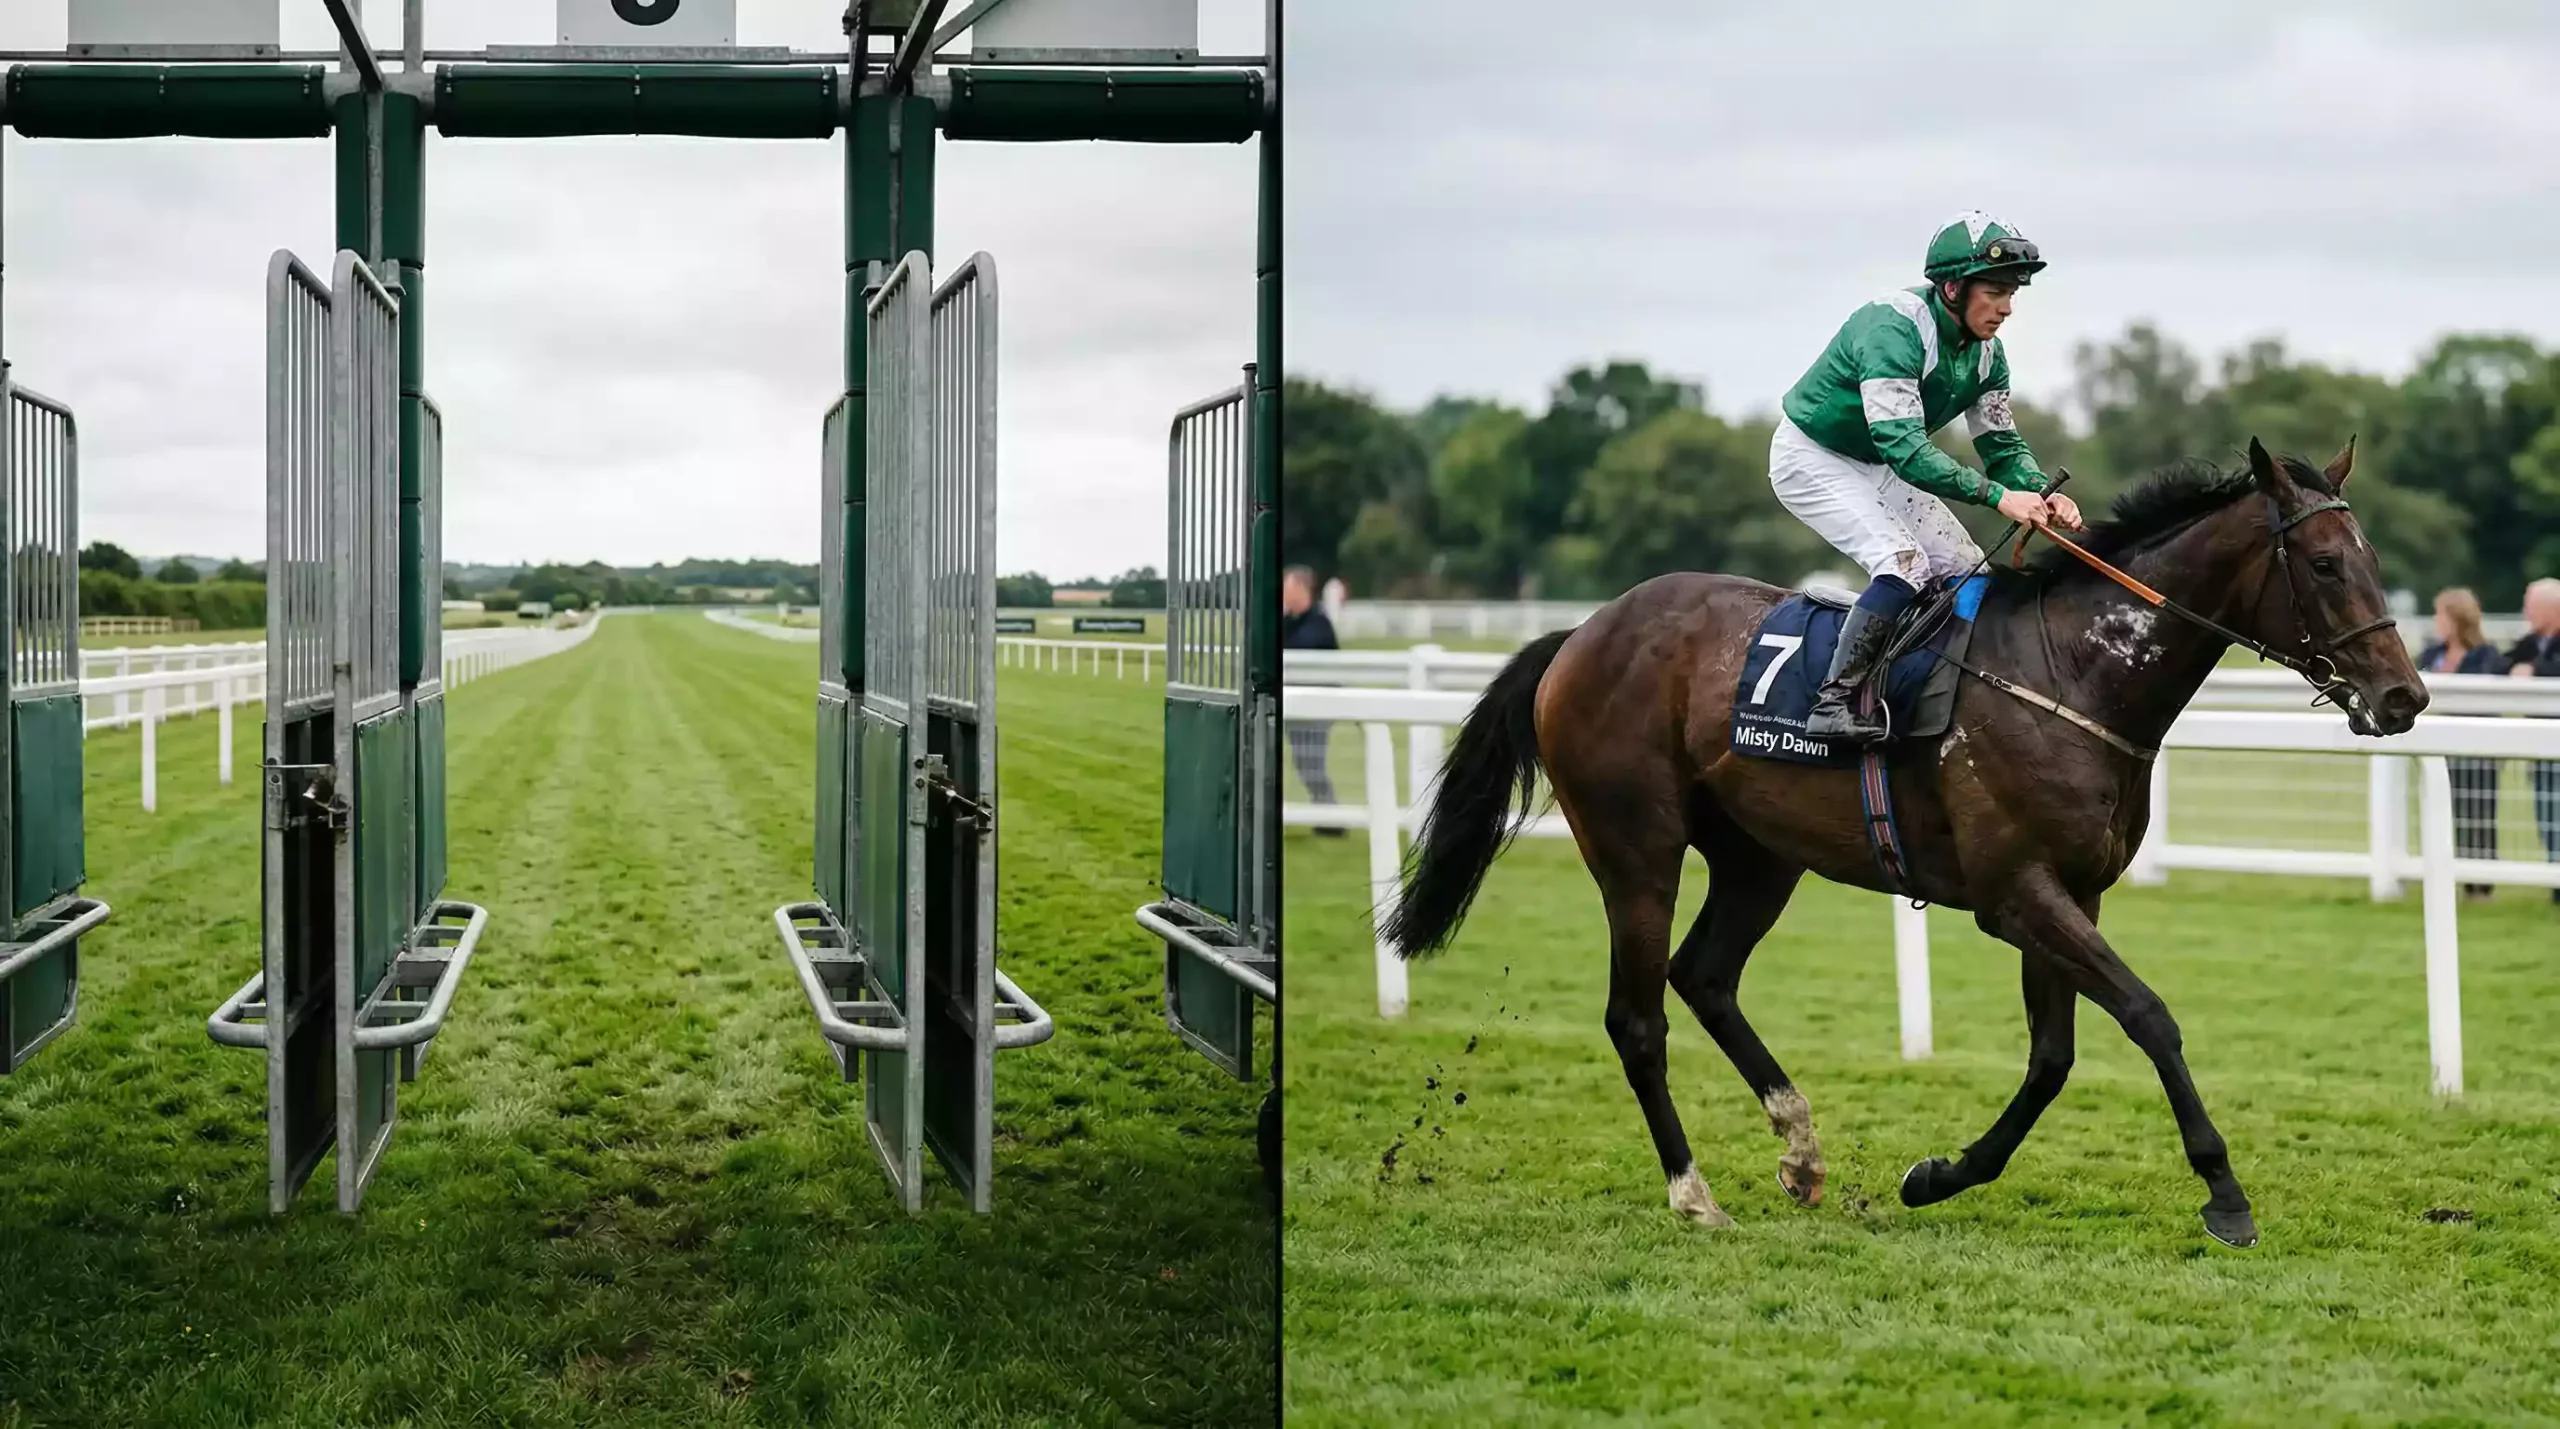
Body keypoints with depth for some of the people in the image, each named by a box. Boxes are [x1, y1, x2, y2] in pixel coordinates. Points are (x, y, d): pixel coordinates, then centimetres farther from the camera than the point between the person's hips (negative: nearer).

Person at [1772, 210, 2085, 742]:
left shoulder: (1985, 351, -6)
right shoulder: (1894, 329, -32)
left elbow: (2002, 444, -1)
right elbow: (1903, 447, -40)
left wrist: (2042, 495, -23)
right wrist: (1997, 495, -45)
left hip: (1877, 467, 9)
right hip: (1811, 458, -9)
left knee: (1966, 572, 0)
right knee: (1905, 564, -26)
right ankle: (1836, 702, -25)